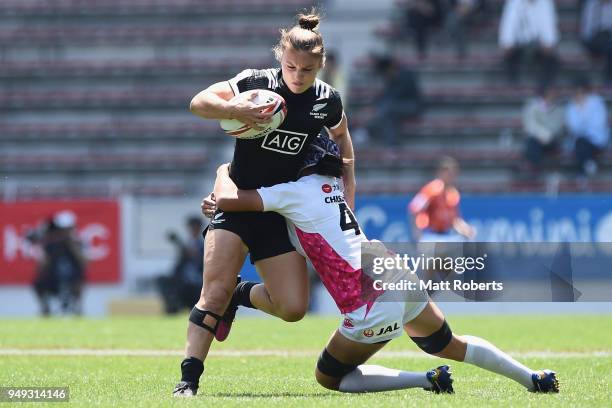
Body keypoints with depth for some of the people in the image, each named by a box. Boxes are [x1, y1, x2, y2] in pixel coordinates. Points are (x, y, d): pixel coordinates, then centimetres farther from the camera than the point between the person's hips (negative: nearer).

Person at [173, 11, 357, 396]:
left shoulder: (328, 100, -2)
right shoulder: (256, 82, -10)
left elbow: (341, 136, 19)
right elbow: (198, 102, -10)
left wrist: (348, 185, 12)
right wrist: (237, 110, -28)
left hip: (282, 215, 3)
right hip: (238, 204, -3)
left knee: (293, 308, -6)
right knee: (216, 289, -20)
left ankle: (244, 294, 25)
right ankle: (189, 379, -19)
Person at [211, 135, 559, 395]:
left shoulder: (295, 192, -4)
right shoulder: (332, 188, 20)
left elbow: (227, 199, -9)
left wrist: (224, 171, 14)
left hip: (373, 306, -8)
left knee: (328, 377, 11)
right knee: (453, 347, 30)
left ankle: (427, 380, 0)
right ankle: (533, 378, 28)